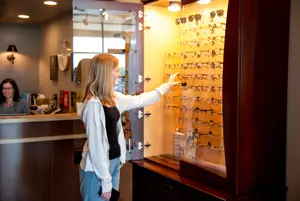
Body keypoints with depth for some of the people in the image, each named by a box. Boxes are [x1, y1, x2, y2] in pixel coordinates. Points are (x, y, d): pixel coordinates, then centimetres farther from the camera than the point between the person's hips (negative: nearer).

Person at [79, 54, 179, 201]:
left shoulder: (112, 98, 5)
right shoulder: (93, 103, -21)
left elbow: (139, 100, 21)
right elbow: (95, 144, -21)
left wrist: (166, 86, 30)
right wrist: (105, 180, -19)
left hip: (114, 162, 8)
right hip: (97, 169, -8)